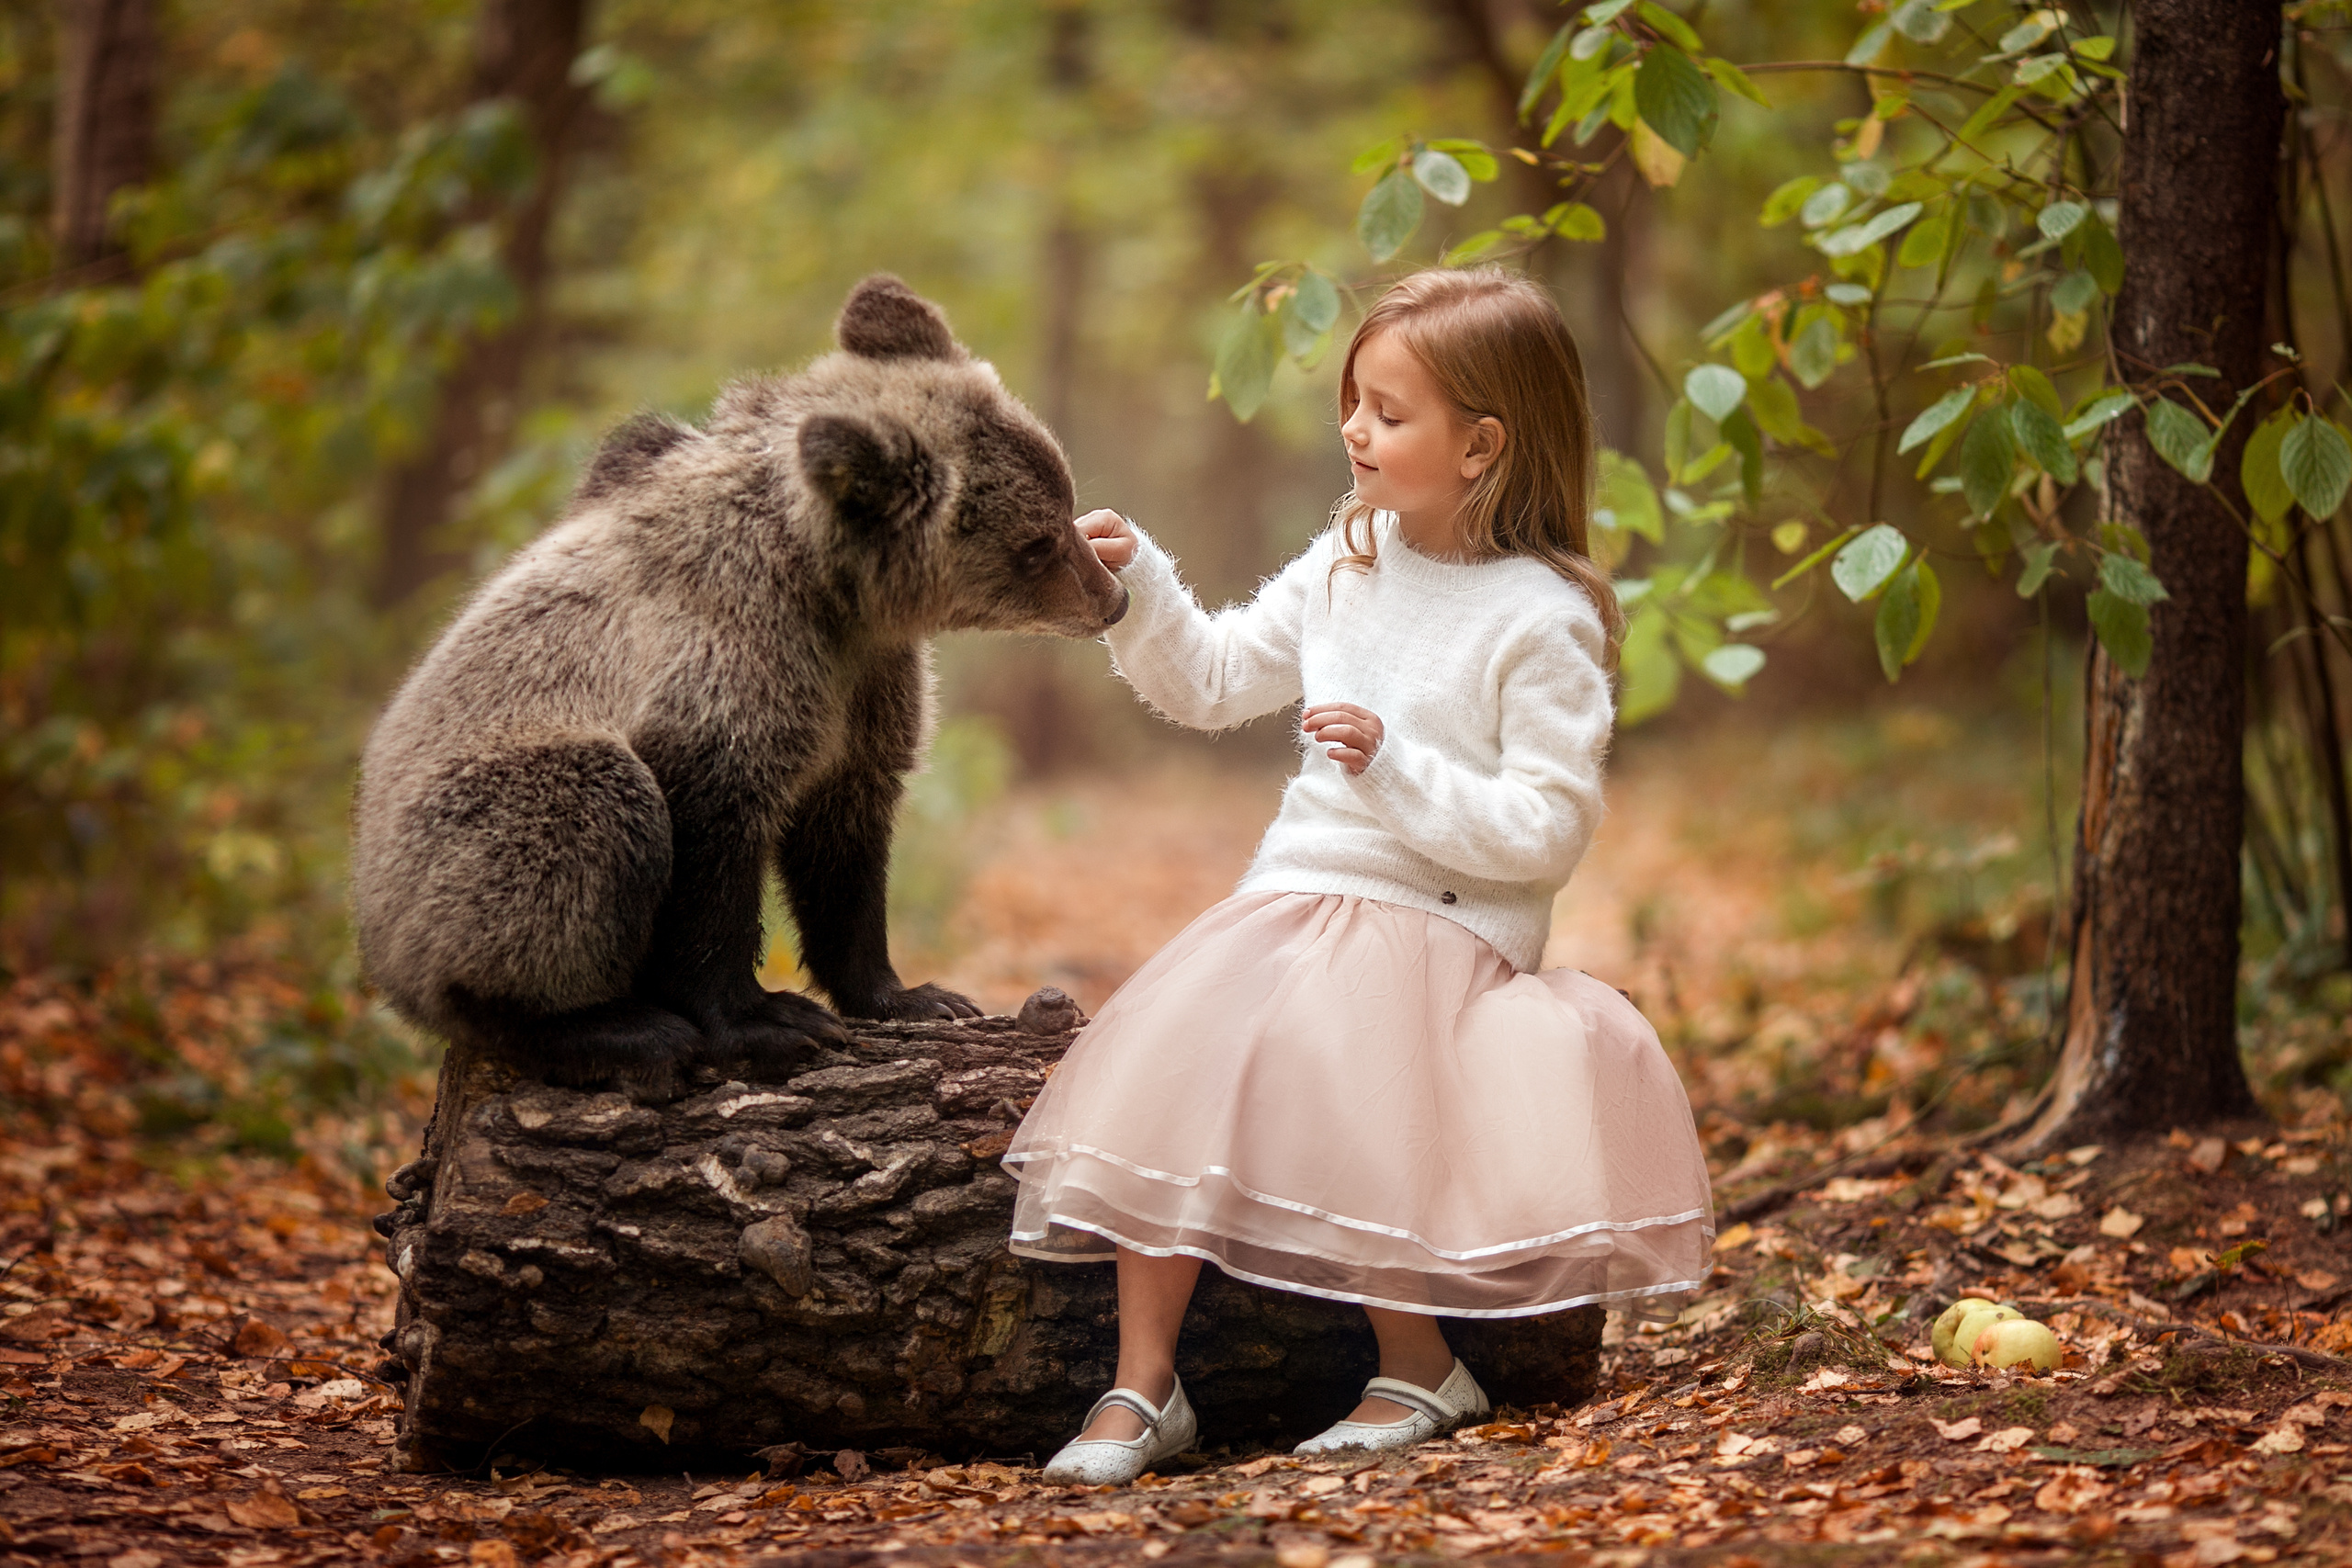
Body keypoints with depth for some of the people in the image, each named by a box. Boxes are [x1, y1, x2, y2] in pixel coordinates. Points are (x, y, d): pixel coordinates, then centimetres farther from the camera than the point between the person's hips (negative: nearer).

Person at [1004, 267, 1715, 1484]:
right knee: (1169, 1056, -19)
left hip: (1443, 925, -6)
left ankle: (1419, 1369, -7)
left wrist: (1399, 769, -20)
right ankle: (1144, 1385, -14)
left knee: (1324, 1070, -29)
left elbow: (1549, 831, -12)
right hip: (1294, 897, 6)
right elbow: (1213, 681, 18)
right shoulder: (1350, 563, 13)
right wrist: (1138, 590, 2)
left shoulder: (1544, 620, -8)